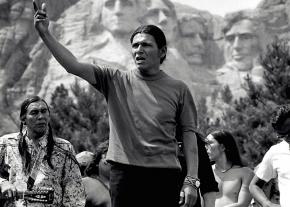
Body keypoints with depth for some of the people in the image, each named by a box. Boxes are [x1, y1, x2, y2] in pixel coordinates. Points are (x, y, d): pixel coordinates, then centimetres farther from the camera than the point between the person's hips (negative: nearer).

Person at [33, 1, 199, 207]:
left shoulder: (178, 89, 5)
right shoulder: (115, 80, 6)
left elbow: (189, 134, 3)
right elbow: (74, 66, -4)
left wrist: (191, 181, -4)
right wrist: (45, 34, -14)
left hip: (165, 175, 0)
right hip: (124, 173, 1)